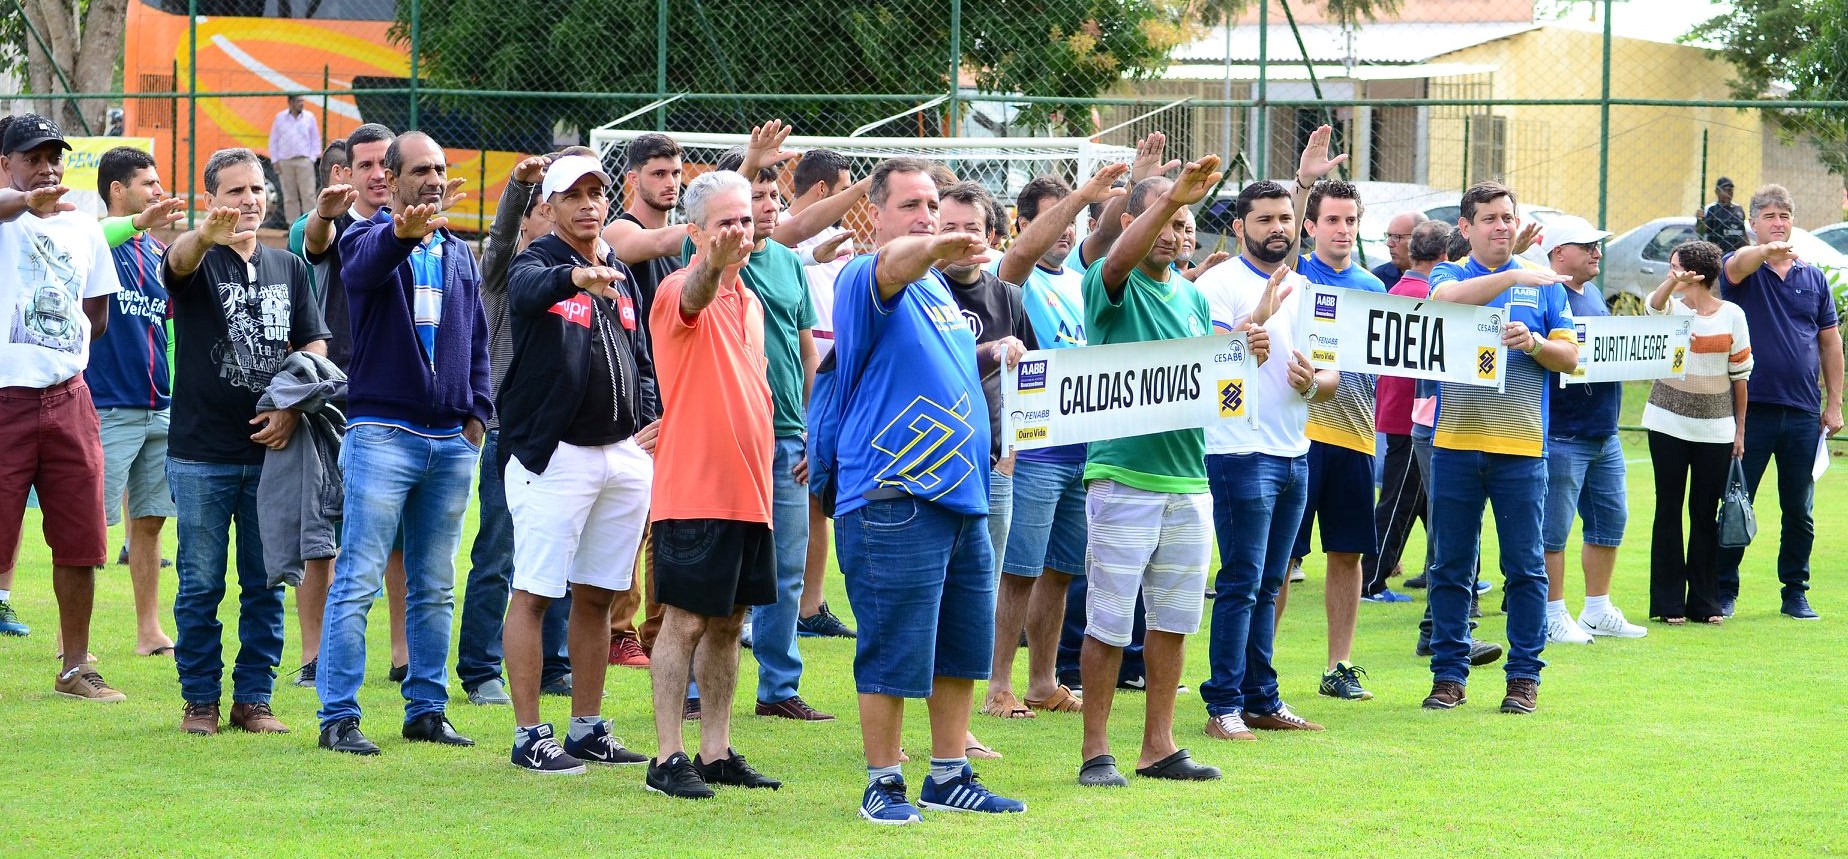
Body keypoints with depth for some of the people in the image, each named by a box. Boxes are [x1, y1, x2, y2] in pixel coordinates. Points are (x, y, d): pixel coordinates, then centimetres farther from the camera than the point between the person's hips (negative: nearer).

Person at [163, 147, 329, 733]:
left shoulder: (288, 268, 11)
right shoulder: (198, 261, -2)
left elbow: (314, 346, 11)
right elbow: (179, 260, -27)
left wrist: (292, 407, -7)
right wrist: (207, 236, -52)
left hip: (271, 449, 3)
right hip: (201, 453, -3)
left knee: (266, 585, 6)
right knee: (201, 585, 2)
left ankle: (253, 699, 14)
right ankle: (200, 700, 12)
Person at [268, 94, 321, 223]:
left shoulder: (309, 117, 5)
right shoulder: (280, 118, 6)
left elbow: (315, 139, 8)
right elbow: (273, 141, 10)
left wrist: (312, 158, -1)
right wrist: (275, 161, 3)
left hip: (304, 161, -1)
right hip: (285, 162, 1)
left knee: (308, 194, -8)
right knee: (289, 197, 4)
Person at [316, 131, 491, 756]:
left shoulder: (459, 254, 16)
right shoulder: (370, 240, -3)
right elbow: (364, 265, -28)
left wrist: (476, 411, 9)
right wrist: (401, 233, -50)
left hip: (452, 444, 6)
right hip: (382, 434, -6)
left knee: (435, 588, 10)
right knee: (359, 581, -8)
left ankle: (426, 709, 18)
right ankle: (338, 716, -6)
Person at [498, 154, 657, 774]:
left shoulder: (621, 275, 16)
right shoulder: (536, 264, -5)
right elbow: (527, 291, -31)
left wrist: (648, 422, 5)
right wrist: (576, 277, -53)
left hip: (623, 455, 7)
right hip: (553, 455, -7)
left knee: (597, 595, 11)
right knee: (535, 593, -6)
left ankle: (588, 729, 19)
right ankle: (529, 737, -4)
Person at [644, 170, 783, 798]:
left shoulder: (749, 300, 16)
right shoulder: (680, 290, -10)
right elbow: (694, 296, -36)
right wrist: (715, 262, -59)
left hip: (747, 490, 8)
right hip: (693, 492, -8)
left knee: (728, 623, 11)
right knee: (685, 621, -6)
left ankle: (716, 752, 17)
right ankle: (668, 758, -3)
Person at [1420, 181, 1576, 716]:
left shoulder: (1542, 285, 10)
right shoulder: (1450, 275, 7)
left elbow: (1571, 358, 7)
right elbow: (1446, 296, -18)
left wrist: (1534, 342, -13)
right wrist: (1513, 277, -26)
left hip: (1521, 448, 0)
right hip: (1456, 444, 0)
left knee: (1525, 567, 1)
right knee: (1450, 566, 4)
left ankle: (1524, 676, 8)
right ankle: (1449, 673, 12)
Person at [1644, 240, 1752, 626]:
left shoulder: (1732, 315, 3)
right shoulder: (1672, 308, 0)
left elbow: (1740, 374, 8)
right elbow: (1654, 305, -25)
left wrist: (1740, 428, 7)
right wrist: (1674, 282, -47)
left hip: (1716, 427, 0)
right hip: (1669, 423, 0)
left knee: (1706, 513, 3)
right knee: (1669, 509, 0)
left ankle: (1705, 602, 10)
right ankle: (1668, 603, 4)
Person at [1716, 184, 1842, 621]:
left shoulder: (1814, 278, 11)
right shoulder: (1743, 268, 1)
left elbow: (1830, 342, 13)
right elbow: (1737, 267, -25)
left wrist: (1834, 404, 7)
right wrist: (1767, 251, -48)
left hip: (1804, 415, 3)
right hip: (1751, 406, -3)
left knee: (1799, 511, 8)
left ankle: (1796, 593, 17)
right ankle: (1724, 592, 8)